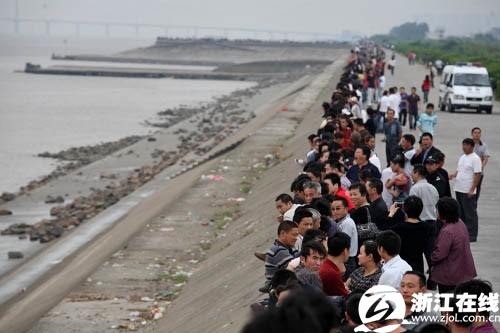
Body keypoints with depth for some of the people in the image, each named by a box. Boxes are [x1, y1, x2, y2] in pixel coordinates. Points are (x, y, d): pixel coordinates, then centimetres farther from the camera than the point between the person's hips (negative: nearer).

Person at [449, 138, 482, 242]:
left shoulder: (475, 158, -11)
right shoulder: (462, 157, 14)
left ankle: (472, 235, 3)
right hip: (459, 190, 8)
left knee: (470, 214, -2)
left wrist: (472, 190, -20)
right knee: (461, 213, 14)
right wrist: (453, 175, 1)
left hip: (468, 191, -8)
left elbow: (478, 175, -15)